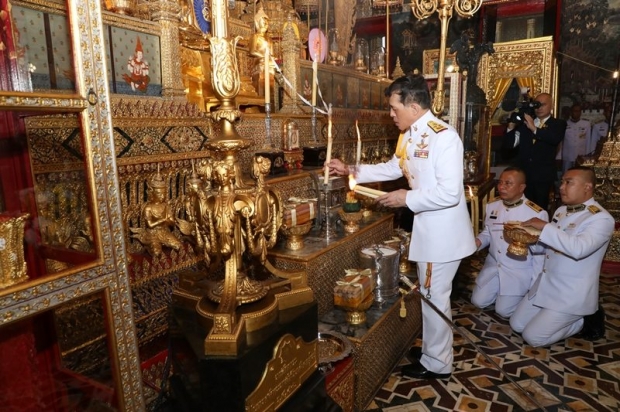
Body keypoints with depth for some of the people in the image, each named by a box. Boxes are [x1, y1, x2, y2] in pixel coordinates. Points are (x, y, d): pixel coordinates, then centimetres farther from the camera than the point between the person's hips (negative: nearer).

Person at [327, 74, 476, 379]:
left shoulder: (444, 137, -23)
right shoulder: (409, 135, 5)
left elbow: (449, 193, -28)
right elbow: (393, 168, 19)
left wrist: (407, 199, -20)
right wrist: (351, 170, 13)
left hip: (444, 230, -9)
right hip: (426, 227, 9)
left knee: (434, 296, 5)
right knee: (430, 293, 21)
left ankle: (436, 364, 25)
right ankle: (435, 347, 41)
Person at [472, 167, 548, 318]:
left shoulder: (537, 214, -19)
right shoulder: (491, 206, -3)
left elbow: (540, 252, -12)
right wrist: (478, 241, -13)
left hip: (520, 271, -5)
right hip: (493, 265, 5)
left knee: (503, 310, -7)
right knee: (478, 301, 2)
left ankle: (526, 293, 22)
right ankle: (499, 290, 31)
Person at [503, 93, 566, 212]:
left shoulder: (558, 124, 3)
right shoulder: (525, 122, 10)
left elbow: (556, 138, -20)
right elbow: (509, 145, 5)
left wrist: (534, 128, -30)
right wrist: (511, 127, -12)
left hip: (543, 175, -2)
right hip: (523, 173, 2)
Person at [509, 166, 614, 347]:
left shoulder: (601, 218, -17)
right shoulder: (561, 211, 8)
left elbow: (579, 248, -35)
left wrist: (545, 227, -31)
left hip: (571, 294, -8)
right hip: (546, 285, 8)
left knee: (533, 337, -9)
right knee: (517, 325, 9)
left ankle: (585, 320, 11)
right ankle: (570, 317, 23)